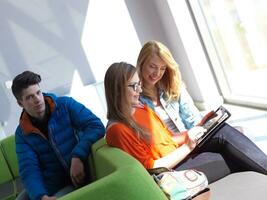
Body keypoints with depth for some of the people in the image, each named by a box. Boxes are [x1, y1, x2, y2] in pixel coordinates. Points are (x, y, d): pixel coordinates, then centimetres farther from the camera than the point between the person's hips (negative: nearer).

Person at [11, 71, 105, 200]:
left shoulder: (65, 104, -6)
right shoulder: (22, 133, -1)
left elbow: (96, 126, -15)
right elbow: (29, 170, -10)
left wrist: (77, 157, -27)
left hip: (76, 181, -3)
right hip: (46, 186, 4)